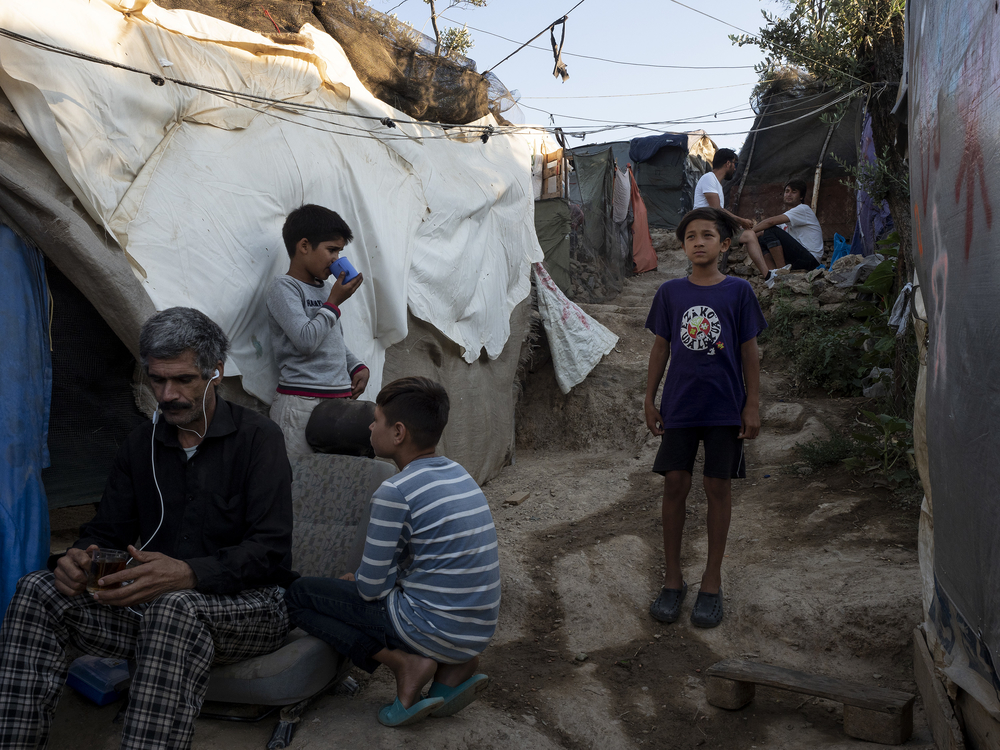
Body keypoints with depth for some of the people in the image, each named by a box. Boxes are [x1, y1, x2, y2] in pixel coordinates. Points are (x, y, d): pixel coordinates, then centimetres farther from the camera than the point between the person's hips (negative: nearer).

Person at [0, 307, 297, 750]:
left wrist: (188, 574, -31)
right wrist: (80, 557, -11)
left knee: (176, 608, -39)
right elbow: (107, 530, 15)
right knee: (38, 591, -15)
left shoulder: (257, 438, -7)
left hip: (248, 605, -5)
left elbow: (270, 551, -15)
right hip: (153, 605, 6)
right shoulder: (141, 444, 12)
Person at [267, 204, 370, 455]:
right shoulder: (284, 288, -6)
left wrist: (358, 367, 10)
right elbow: (306, 340, -18)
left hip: (340, 398, 7)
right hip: (302, 403, -7)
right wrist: (333, 303, -6)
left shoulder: (326, 288, 17)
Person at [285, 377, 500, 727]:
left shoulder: (395, 492, -17)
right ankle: (453, 666, 12)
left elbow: (372, 589, -10)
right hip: (478, 632, 8)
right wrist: (361, 578, 17)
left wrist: (356, 580, 12)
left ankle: (405, 663, -5)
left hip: (433, 628, -8)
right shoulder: (458, 475, 8)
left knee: (299, 594, 2)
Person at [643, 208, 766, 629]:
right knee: (675, 485, 2)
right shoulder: (670, 293, 5)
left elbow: (748, 353, 2)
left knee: (718, 488, 4)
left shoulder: (738, 291, 0)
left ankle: (711, 582, 17)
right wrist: (650, 400, 7)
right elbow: (661, 348, 9)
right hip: (679, 405, 1)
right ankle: (672, 579, 16)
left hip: (725, 407, -1)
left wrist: (752, 405, -2)